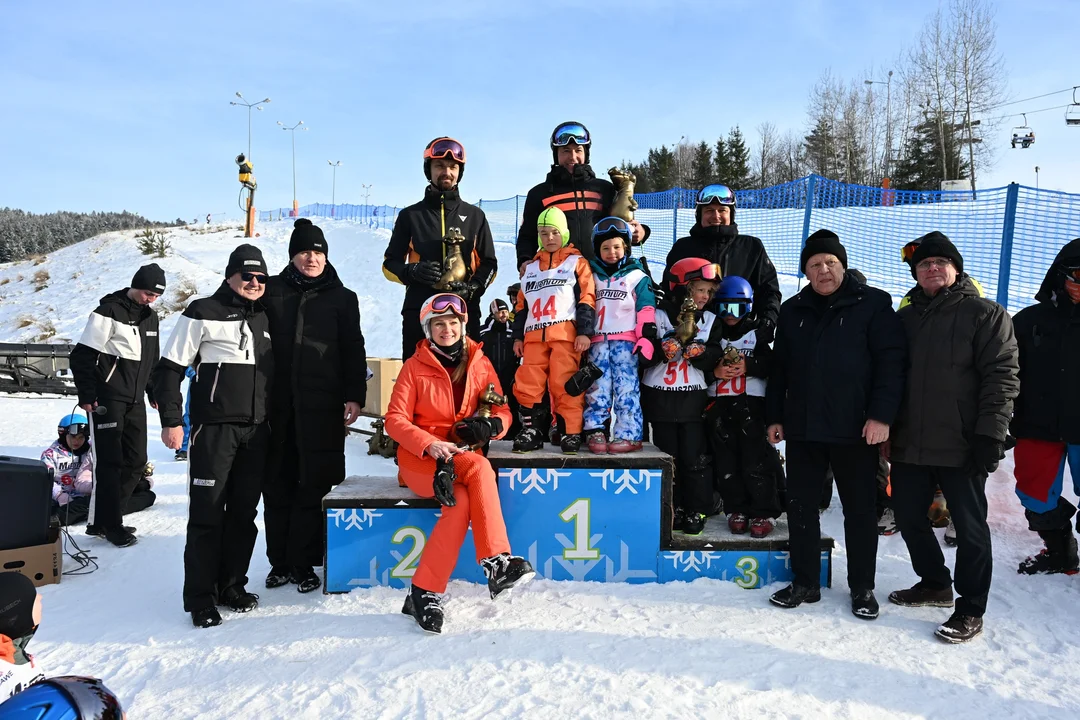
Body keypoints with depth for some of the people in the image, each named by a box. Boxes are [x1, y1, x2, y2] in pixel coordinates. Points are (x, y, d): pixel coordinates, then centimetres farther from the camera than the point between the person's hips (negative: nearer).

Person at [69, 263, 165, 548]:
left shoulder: (150, 316, 13)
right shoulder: (110, 311, -10)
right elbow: (82, 355, -11)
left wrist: (154, 392, 19)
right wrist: (87, 395, -13)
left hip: (135, 400, 8)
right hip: (107, 400, -7)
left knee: (136, 461, 7)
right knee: (111, 462, -5)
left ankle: (103, 518, 19)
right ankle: (109, 525, 4)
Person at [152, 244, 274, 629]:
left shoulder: (265, 319, 14)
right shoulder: (204, 313, -2)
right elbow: (169, 368, -3)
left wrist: (273, 420, 17)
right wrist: (171, 420, -9)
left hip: (257, 432, 5)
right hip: (214, 428, -5)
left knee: (244, 513, 10)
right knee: (207, 514, -2)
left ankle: (232, 585, 23)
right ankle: (200, 598, 7)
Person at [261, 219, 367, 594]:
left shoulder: (342, 298, 9)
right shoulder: (272, 291, 10)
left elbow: (354, 352, 6)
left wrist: (354, 395, -4)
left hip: (323, 407, -1)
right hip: (277, 404, 1)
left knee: (314, 486, 1)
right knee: (278, 485, 7)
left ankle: (302, 563, 12)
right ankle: (280, 561, 19)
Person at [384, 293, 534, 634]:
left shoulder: (480, 364, 9)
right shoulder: (415, 366, 1)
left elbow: (502, 411, 7)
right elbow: (395, 419, -5)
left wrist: (491, 425, -18)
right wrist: (431, 445, -21)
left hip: (460, 453, 3)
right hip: (417, 455, -3)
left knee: (462, 501, -31)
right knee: (480, 468, -33)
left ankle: (425, 593, -28)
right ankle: (497, 560, -33)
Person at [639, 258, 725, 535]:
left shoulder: (710, 320, 6)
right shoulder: (657, 315, -3)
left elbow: (714, 359, -3)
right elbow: (644, 354, -11)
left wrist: (696, 350, -21)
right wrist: (666, 345, -25)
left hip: (694, 397, 1)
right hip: (660, 396, -1)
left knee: (695, 456, 0)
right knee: (667, 455, 7)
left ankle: (697, 510, 13)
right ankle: (673, 508, 19)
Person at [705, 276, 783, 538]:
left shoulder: (757, 333, 8)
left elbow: (772, 363, -3)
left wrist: (748, 366, -17)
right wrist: (714, 371, -10)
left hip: (752, 403, -2)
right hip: (719, 405, 2)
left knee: (756, 457, -7)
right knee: (726, 460, 4)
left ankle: (762, 512, 1)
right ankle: (736, 509, 15)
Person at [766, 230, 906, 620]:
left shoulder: (872, 304, -1)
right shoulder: (792, 311, 12)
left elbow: (890, 361, -8)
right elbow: (779, 369, 15)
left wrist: (882, 414, -15)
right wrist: (774, 416, 10)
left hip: (855, 429, -4)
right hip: (802, 428, 4)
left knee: (860, 509, 8)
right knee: (801, 507, 9)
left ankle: (862, 587, 23)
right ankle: (805, 583, 22)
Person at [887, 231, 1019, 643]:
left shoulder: (985, 314, -1)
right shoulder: (904, 318, 14)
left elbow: (1002, 376, -8)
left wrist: (990, 434, -16)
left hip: (960, 447, -5)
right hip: (909, 445, 6)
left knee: (970, 527, 4)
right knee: (908, 517, 13)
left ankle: (970, 611, 16)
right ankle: (935, 584, 34)